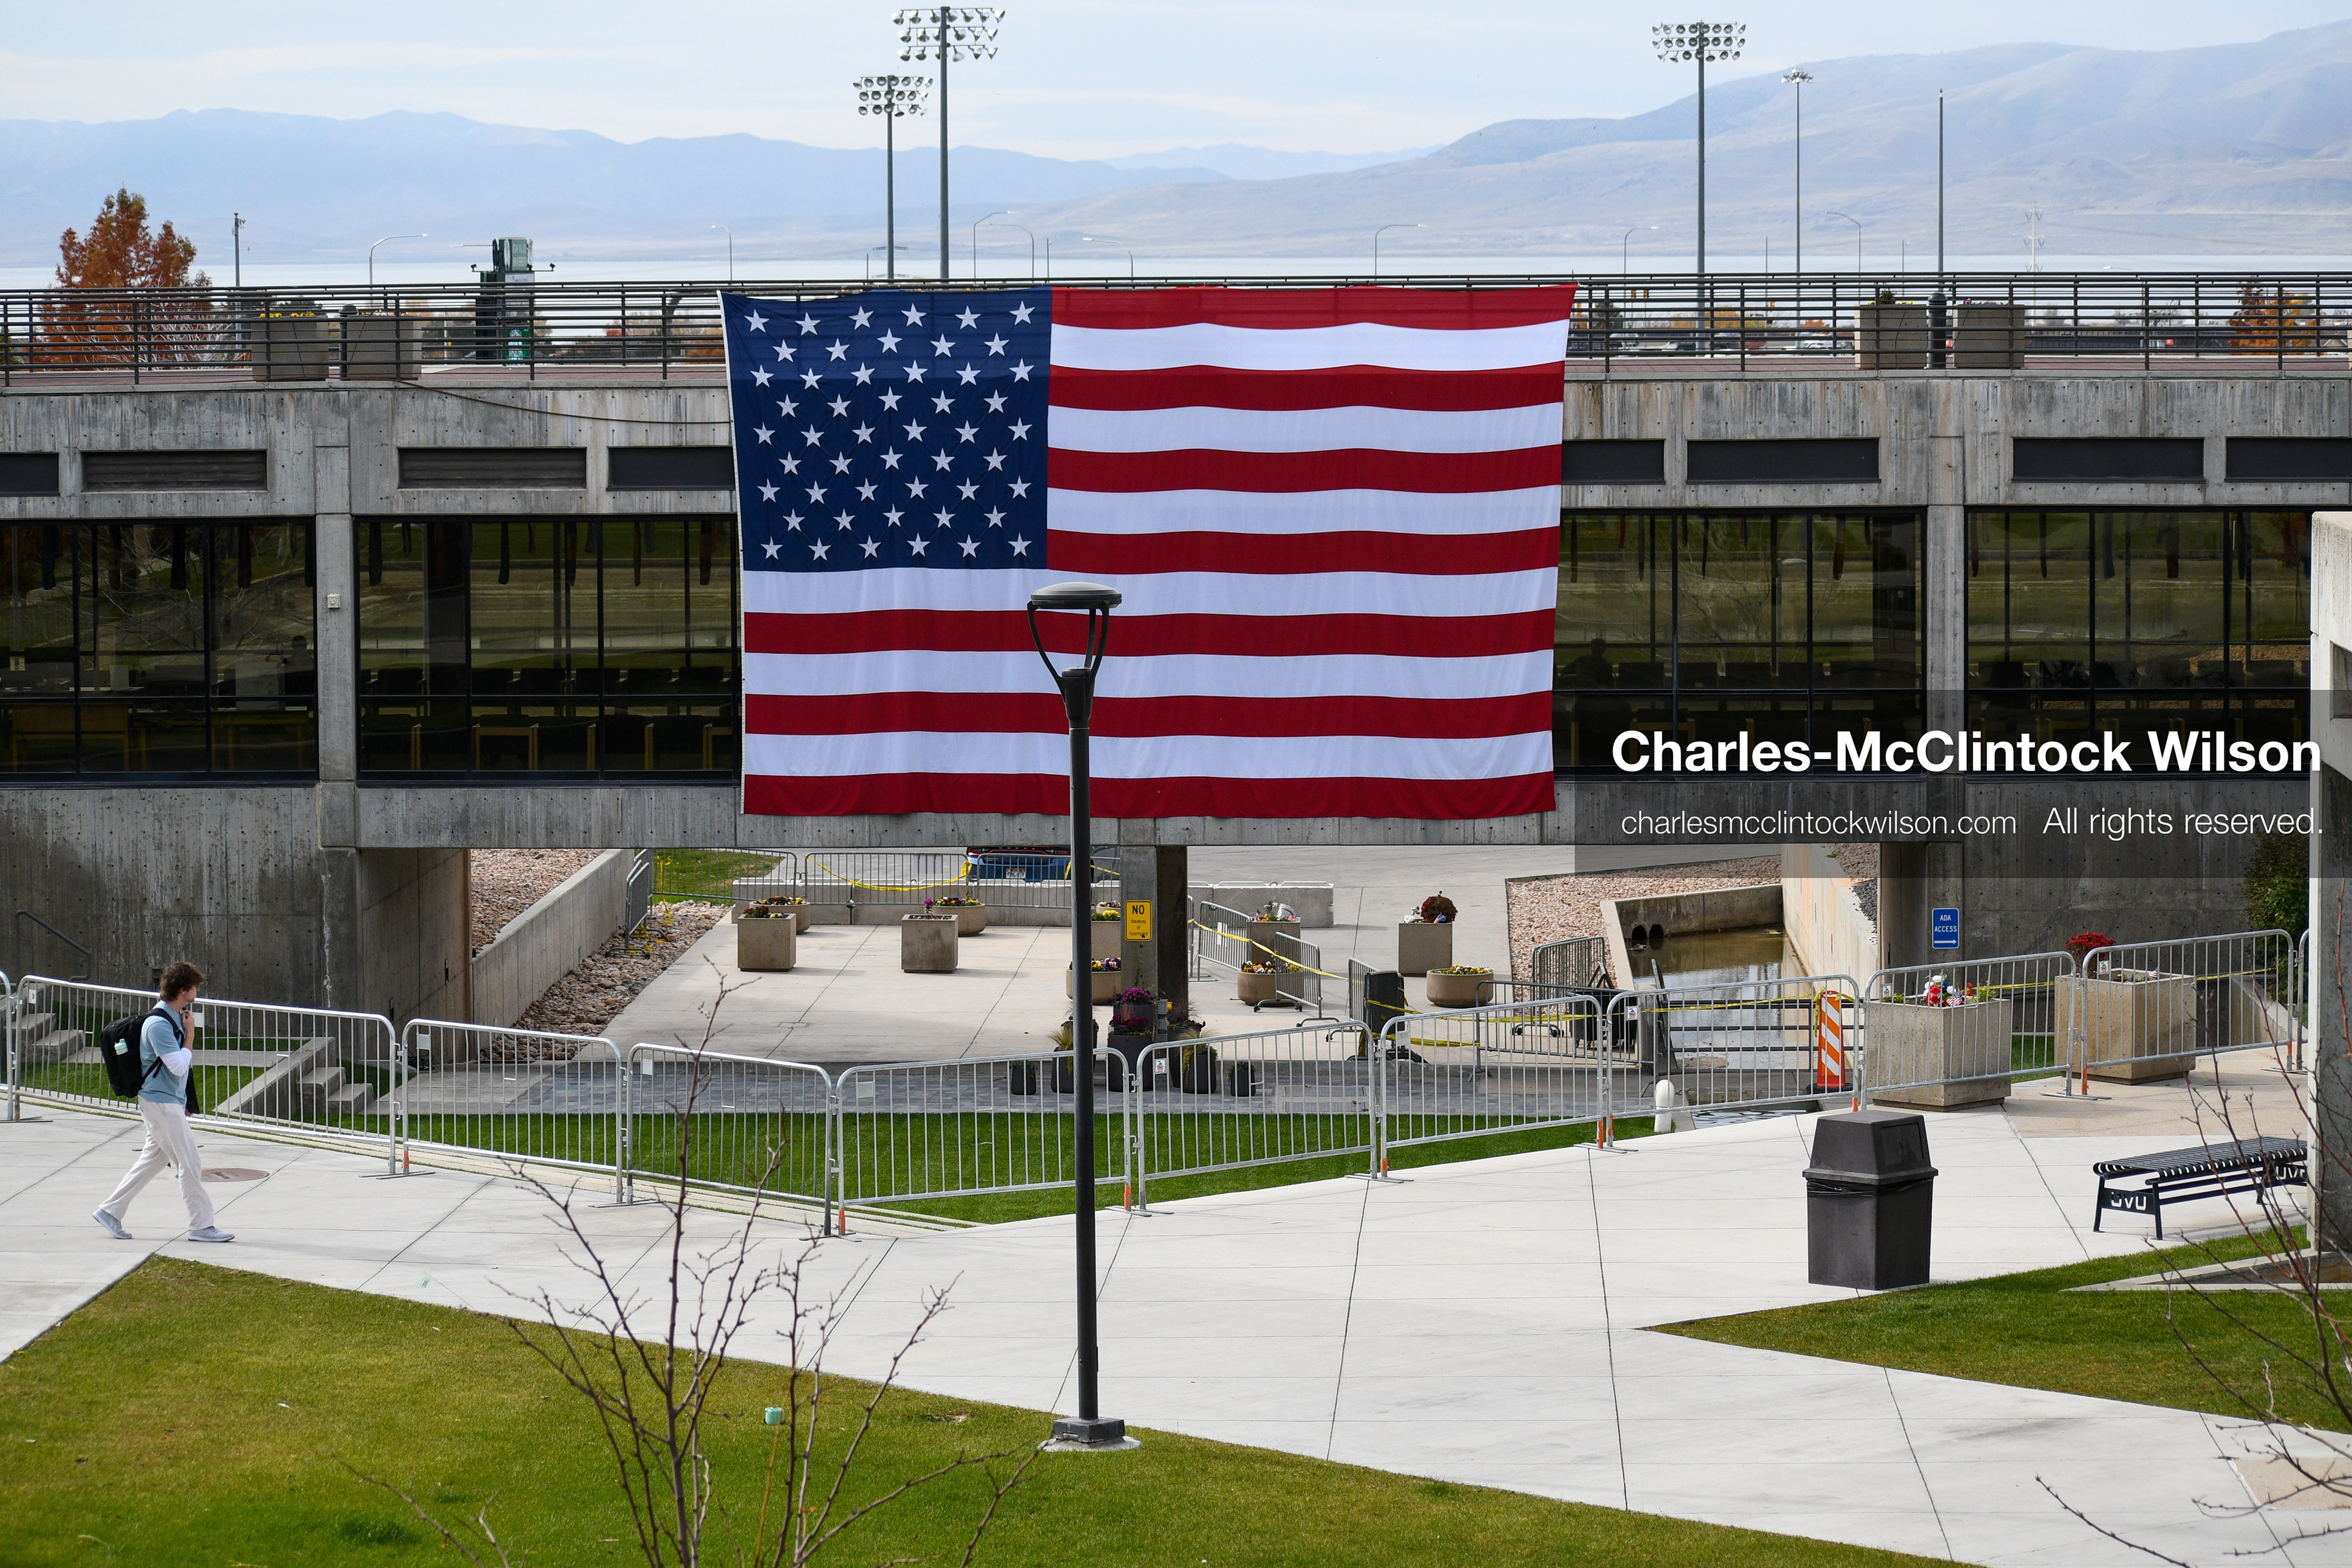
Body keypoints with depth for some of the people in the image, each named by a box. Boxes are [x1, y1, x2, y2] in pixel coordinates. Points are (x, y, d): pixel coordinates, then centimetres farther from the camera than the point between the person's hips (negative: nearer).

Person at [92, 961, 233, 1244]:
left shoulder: (175, 1018, 11)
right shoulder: (159, 1024, -20)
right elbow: (178, 1066, -23)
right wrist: (189, 1034, -12)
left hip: (172, 1101, 10)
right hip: (161, 1102, -10)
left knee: (153, 1160, 15)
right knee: (190, 1165, -6)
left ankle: (110, 1211, 21)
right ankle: (202, 1226, -1)